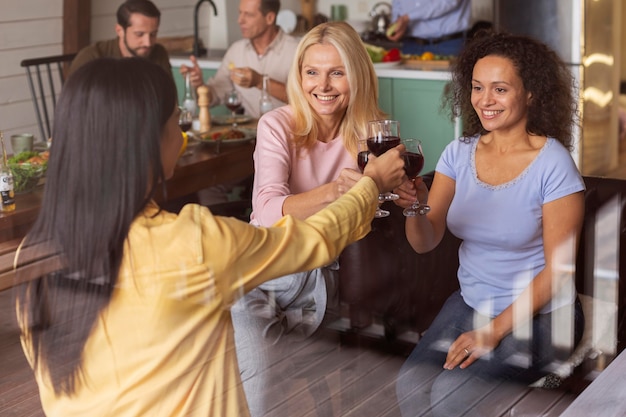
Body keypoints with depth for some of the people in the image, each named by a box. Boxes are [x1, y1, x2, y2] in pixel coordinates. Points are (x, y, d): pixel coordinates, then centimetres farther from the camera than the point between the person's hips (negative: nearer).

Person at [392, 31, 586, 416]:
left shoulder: (552, 163, -14)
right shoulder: (460, 153, 1)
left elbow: (558, 268, -13)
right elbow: (426, 242, -3)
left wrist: (495, 329, -17)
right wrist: (414, 207, -25)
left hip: (538, 314, -4)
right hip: (470, 302, 4)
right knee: (410, 385, -19)